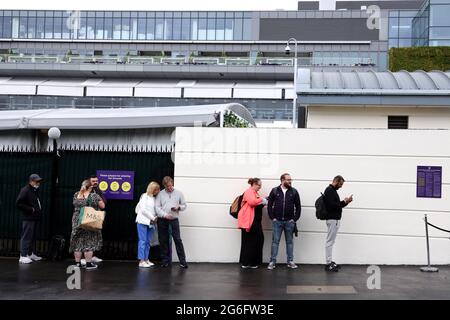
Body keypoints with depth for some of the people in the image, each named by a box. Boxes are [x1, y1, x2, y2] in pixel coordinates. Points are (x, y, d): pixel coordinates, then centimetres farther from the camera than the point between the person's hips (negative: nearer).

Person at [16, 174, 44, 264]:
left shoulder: (35, 191, 17)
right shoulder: (25, 190, -11)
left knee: (33, 237, 14)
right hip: (28, 218, -9)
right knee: (26, 237, -9)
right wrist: (31, 209, -18)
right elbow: (18, 203, -18)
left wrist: (39, 211, 11)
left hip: (35, 218, 9)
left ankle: (31, 254, 23)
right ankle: (23, 256, -7)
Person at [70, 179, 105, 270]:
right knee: (89, 242, 2)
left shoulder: (76, 195, 3)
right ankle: (89, 263, 4)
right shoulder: (94, 196, -11)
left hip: (77, 222, 4)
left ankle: (78, 263, 13)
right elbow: (102, 206, -3)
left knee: (78, 242, 9)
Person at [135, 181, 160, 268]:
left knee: (148, 242, 6)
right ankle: (141, 261, -8)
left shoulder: (155, 198, 15)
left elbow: (156, 210, 14)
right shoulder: (145, 196, -1)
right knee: (142, 241, -7)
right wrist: (152, 218, -9)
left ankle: (146, 259, 11)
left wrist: (155, 218, -5)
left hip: (151, 223, 6)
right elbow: (143, 209, -9)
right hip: (143, 221, -6)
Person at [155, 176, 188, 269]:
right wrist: (165, 215, -17)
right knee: (163, 241, 5)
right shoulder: (160, 194, 4)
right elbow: (157, 207, -3)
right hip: (162, 220, 1)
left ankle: (182, 261, -2)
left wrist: (178, 207, -10)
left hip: (174, 220, -1)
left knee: (178, 240, -6)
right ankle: (165, 261, 15)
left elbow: (184, 205, 12)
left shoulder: (178, 193, 7)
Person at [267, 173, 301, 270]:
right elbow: (269, 205, 3)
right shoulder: (274, 191, 0)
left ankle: (290, 261, 16)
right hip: (277, 221, -1)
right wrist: (272, 218, -3)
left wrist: (295, 219, -2)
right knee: (275, 241, 2)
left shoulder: (294, 192, 2)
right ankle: (272, 262, 6)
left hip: (289, 221, 1)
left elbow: (298, 206, 5)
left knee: (290, 242, 9)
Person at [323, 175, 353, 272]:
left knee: (331, 241, 12)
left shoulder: (332, 190, 18)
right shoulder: (329, 190, -16)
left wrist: (346, 202, 7)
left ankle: (330, 262, 17)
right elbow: (331, 205, -24)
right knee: (330, 242, -7)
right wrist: (344, 202, -17)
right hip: (332, 220, -11)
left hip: (335, 219, 11)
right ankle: (328, 264, -3)